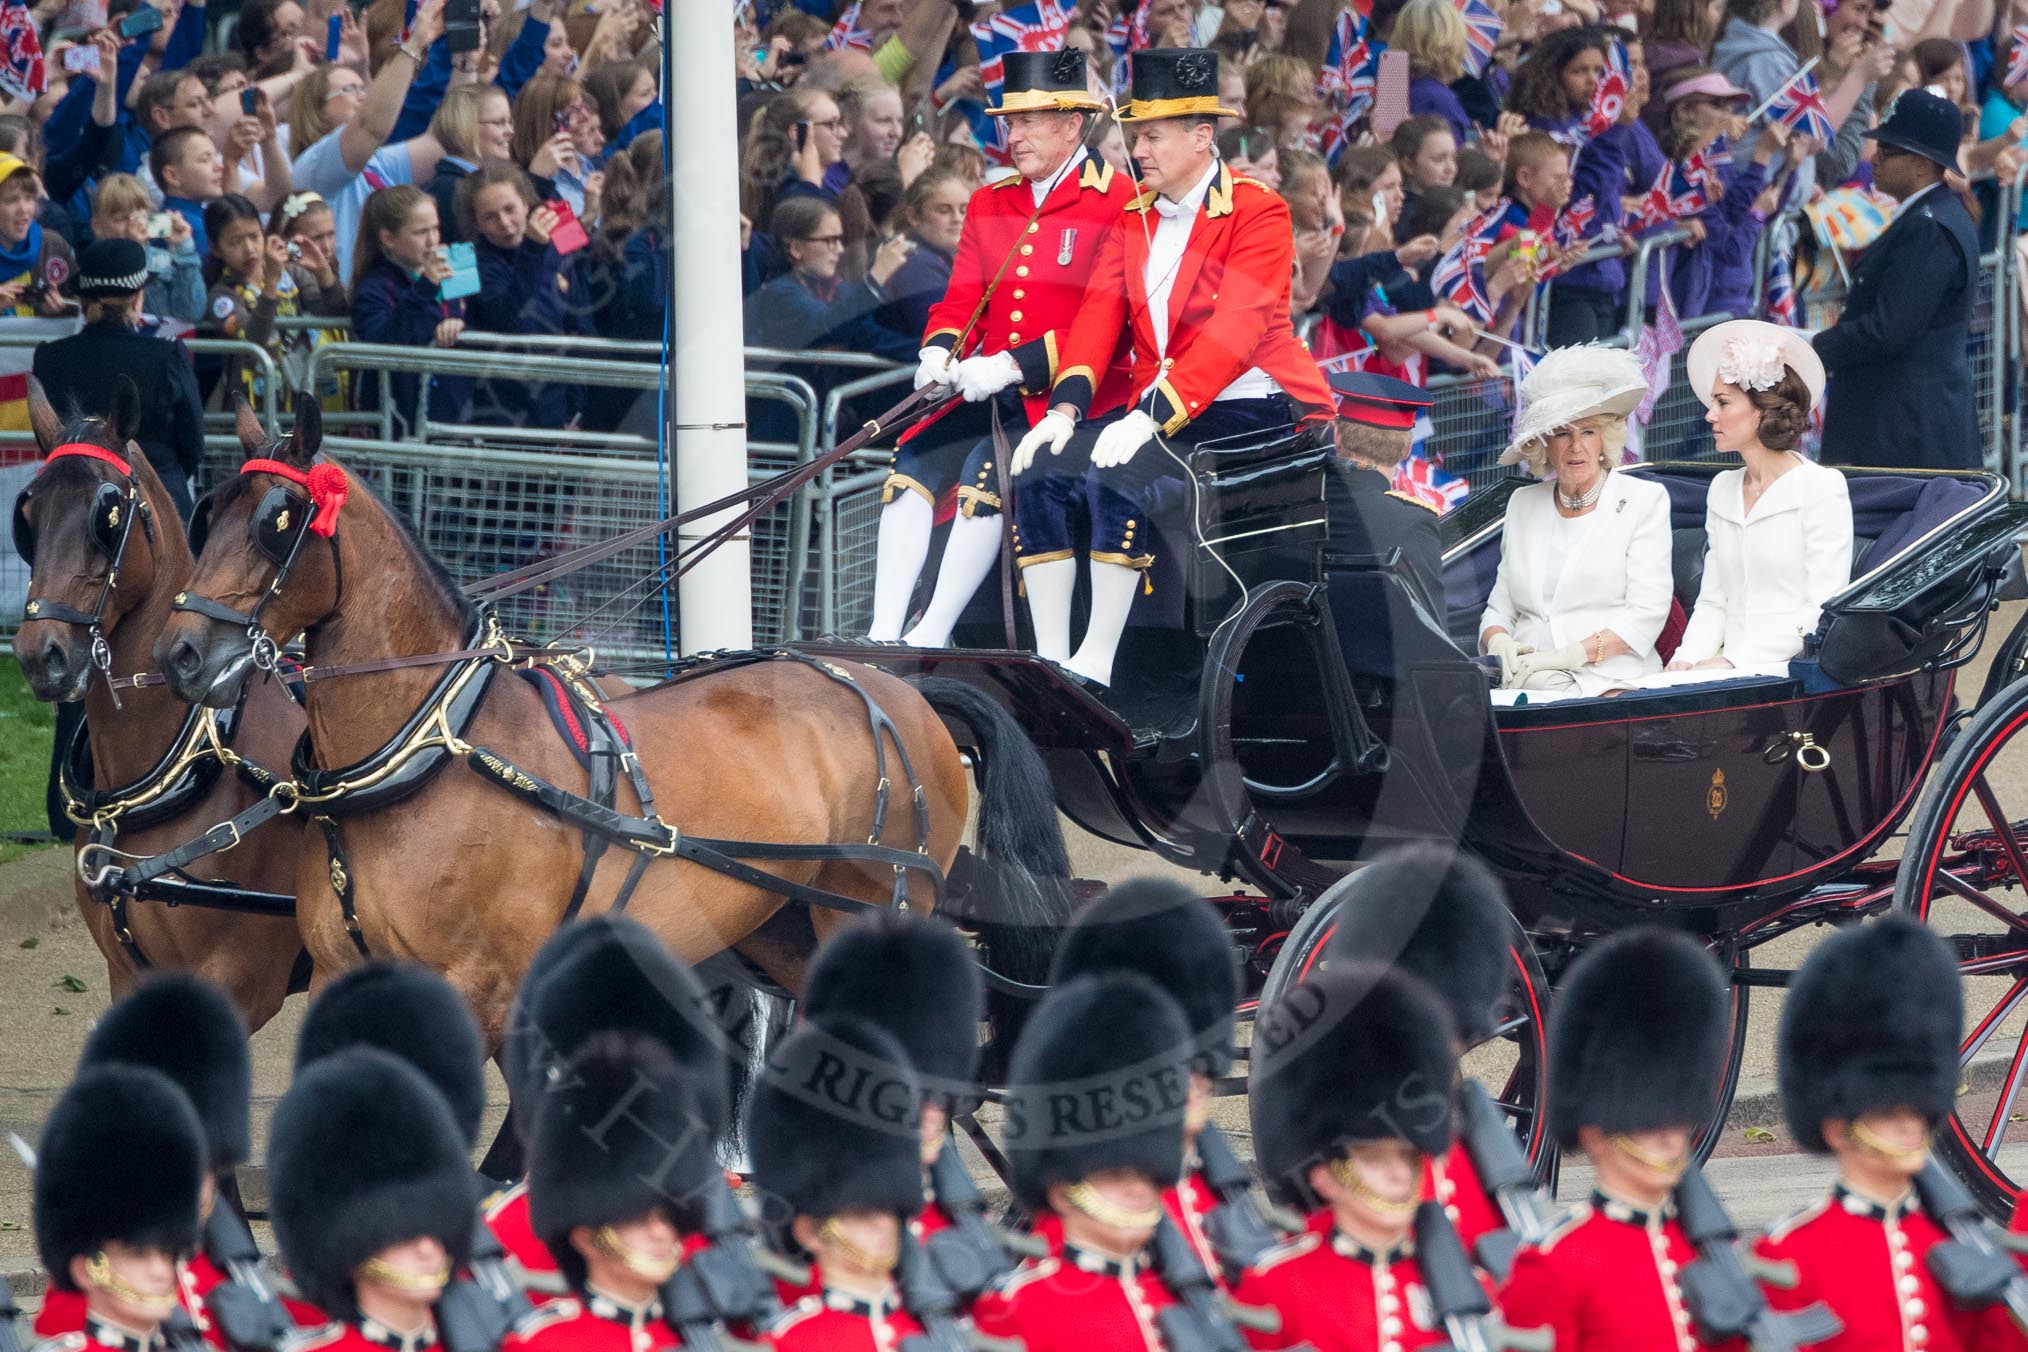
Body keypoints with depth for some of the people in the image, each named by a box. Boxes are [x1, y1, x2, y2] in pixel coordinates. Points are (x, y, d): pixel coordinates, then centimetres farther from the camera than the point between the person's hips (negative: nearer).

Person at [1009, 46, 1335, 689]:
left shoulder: (1257, 213, -10)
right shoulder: (1133, 217, 13)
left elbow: (1234, 331, -20)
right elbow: (1098, 314, 4)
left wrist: (1152, 417, -30)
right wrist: (1066, 407, -13)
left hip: (1251, 412, -8)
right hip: (1158, 407, 8)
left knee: (1116, 479, -31)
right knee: (1041, 473, -14)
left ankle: (1096, 667, -26)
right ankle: (1050, 664, -12)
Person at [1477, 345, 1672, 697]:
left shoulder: (1645, 500, 6)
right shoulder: (1523, 504, 20)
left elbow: (1646, 614, -3)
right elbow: (1499, 608, 19)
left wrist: (1569, 655, -15)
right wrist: (1498, 642, -6)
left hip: (1610, 683, -4)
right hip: (1525, 681, 4)